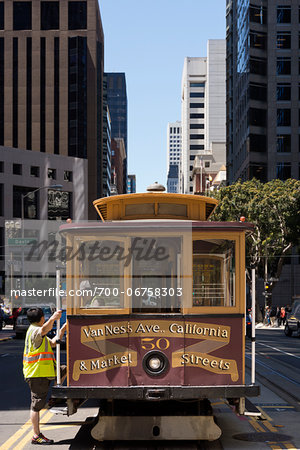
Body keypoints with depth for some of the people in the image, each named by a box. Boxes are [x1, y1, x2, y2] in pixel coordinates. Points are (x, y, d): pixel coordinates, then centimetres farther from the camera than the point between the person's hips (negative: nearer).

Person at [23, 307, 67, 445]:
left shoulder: (38, 332, 21)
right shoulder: (34, 331, -13)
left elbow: (52, 343, 33)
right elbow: (44, 329, -38)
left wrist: (62, 330, 33)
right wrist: (52, 319, -53)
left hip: (44, 371, 10)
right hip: (37, 374, -10)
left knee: (66, 369, 22)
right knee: (37, 405, -4)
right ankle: (36, 436, 1)